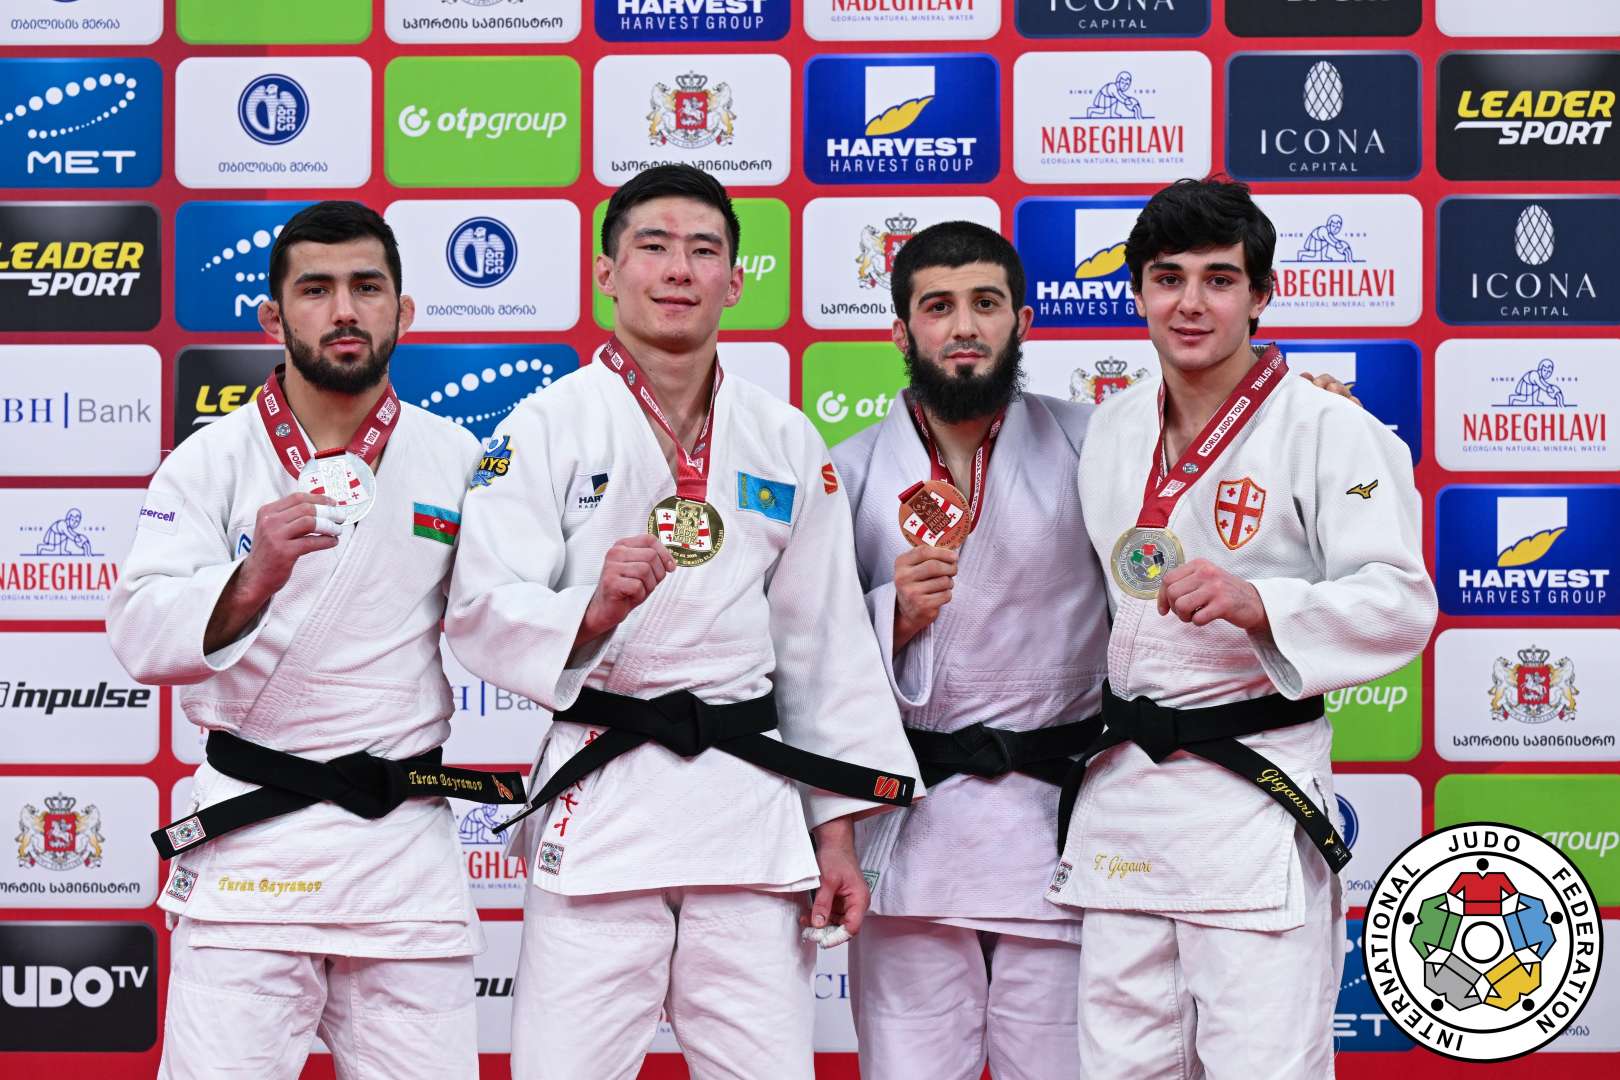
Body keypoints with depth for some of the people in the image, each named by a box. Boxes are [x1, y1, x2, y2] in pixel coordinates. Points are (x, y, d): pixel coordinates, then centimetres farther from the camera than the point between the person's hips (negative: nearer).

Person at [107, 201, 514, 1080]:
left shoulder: (456, 462, 6)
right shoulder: (211, 463, -1)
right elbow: (142, 635, -12)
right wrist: (253, 581, -29)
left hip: (407, 840, 2)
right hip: (251, 839, -2)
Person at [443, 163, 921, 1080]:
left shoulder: (788, 443, 12)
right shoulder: (546, 427, 1)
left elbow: (826, 642, 13)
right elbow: (482, 612, -6)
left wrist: (838, 829, 8)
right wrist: (593, 611, -27)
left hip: (750, 791, 3)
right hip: (599, 791, -3)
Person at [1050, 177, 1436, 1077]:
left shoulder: (1327, 431, -8)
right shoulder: (1111, 430, 12)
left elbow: (1400, 603, -14)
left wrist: (1257, 602, -28)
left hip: (1254, 784, -6)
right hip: (1121, 787, 6)